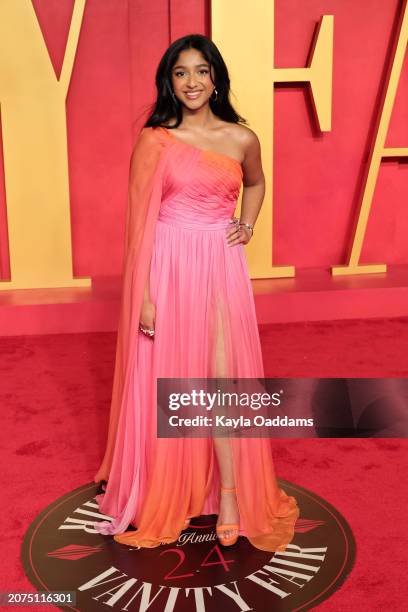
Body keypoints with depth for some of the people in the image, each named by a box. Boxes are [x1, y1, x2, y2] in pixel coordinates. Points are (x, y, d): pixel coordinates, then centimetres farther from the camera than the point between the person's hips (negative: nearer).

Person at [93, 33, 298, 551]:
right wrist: (142, 296, -11)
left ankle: (229, 494, 11)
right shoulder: (154, 141, -6)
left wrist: (247, 226, 7)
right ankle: (161, 488, 28)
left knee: (223, 379, -1)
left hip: (220, 265, 2)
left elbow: (256, 184, 25)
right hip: (168, 265, -2)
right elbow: (139, 221, -7)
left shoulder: (241, 138, 3)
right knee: (165, 380, 8)